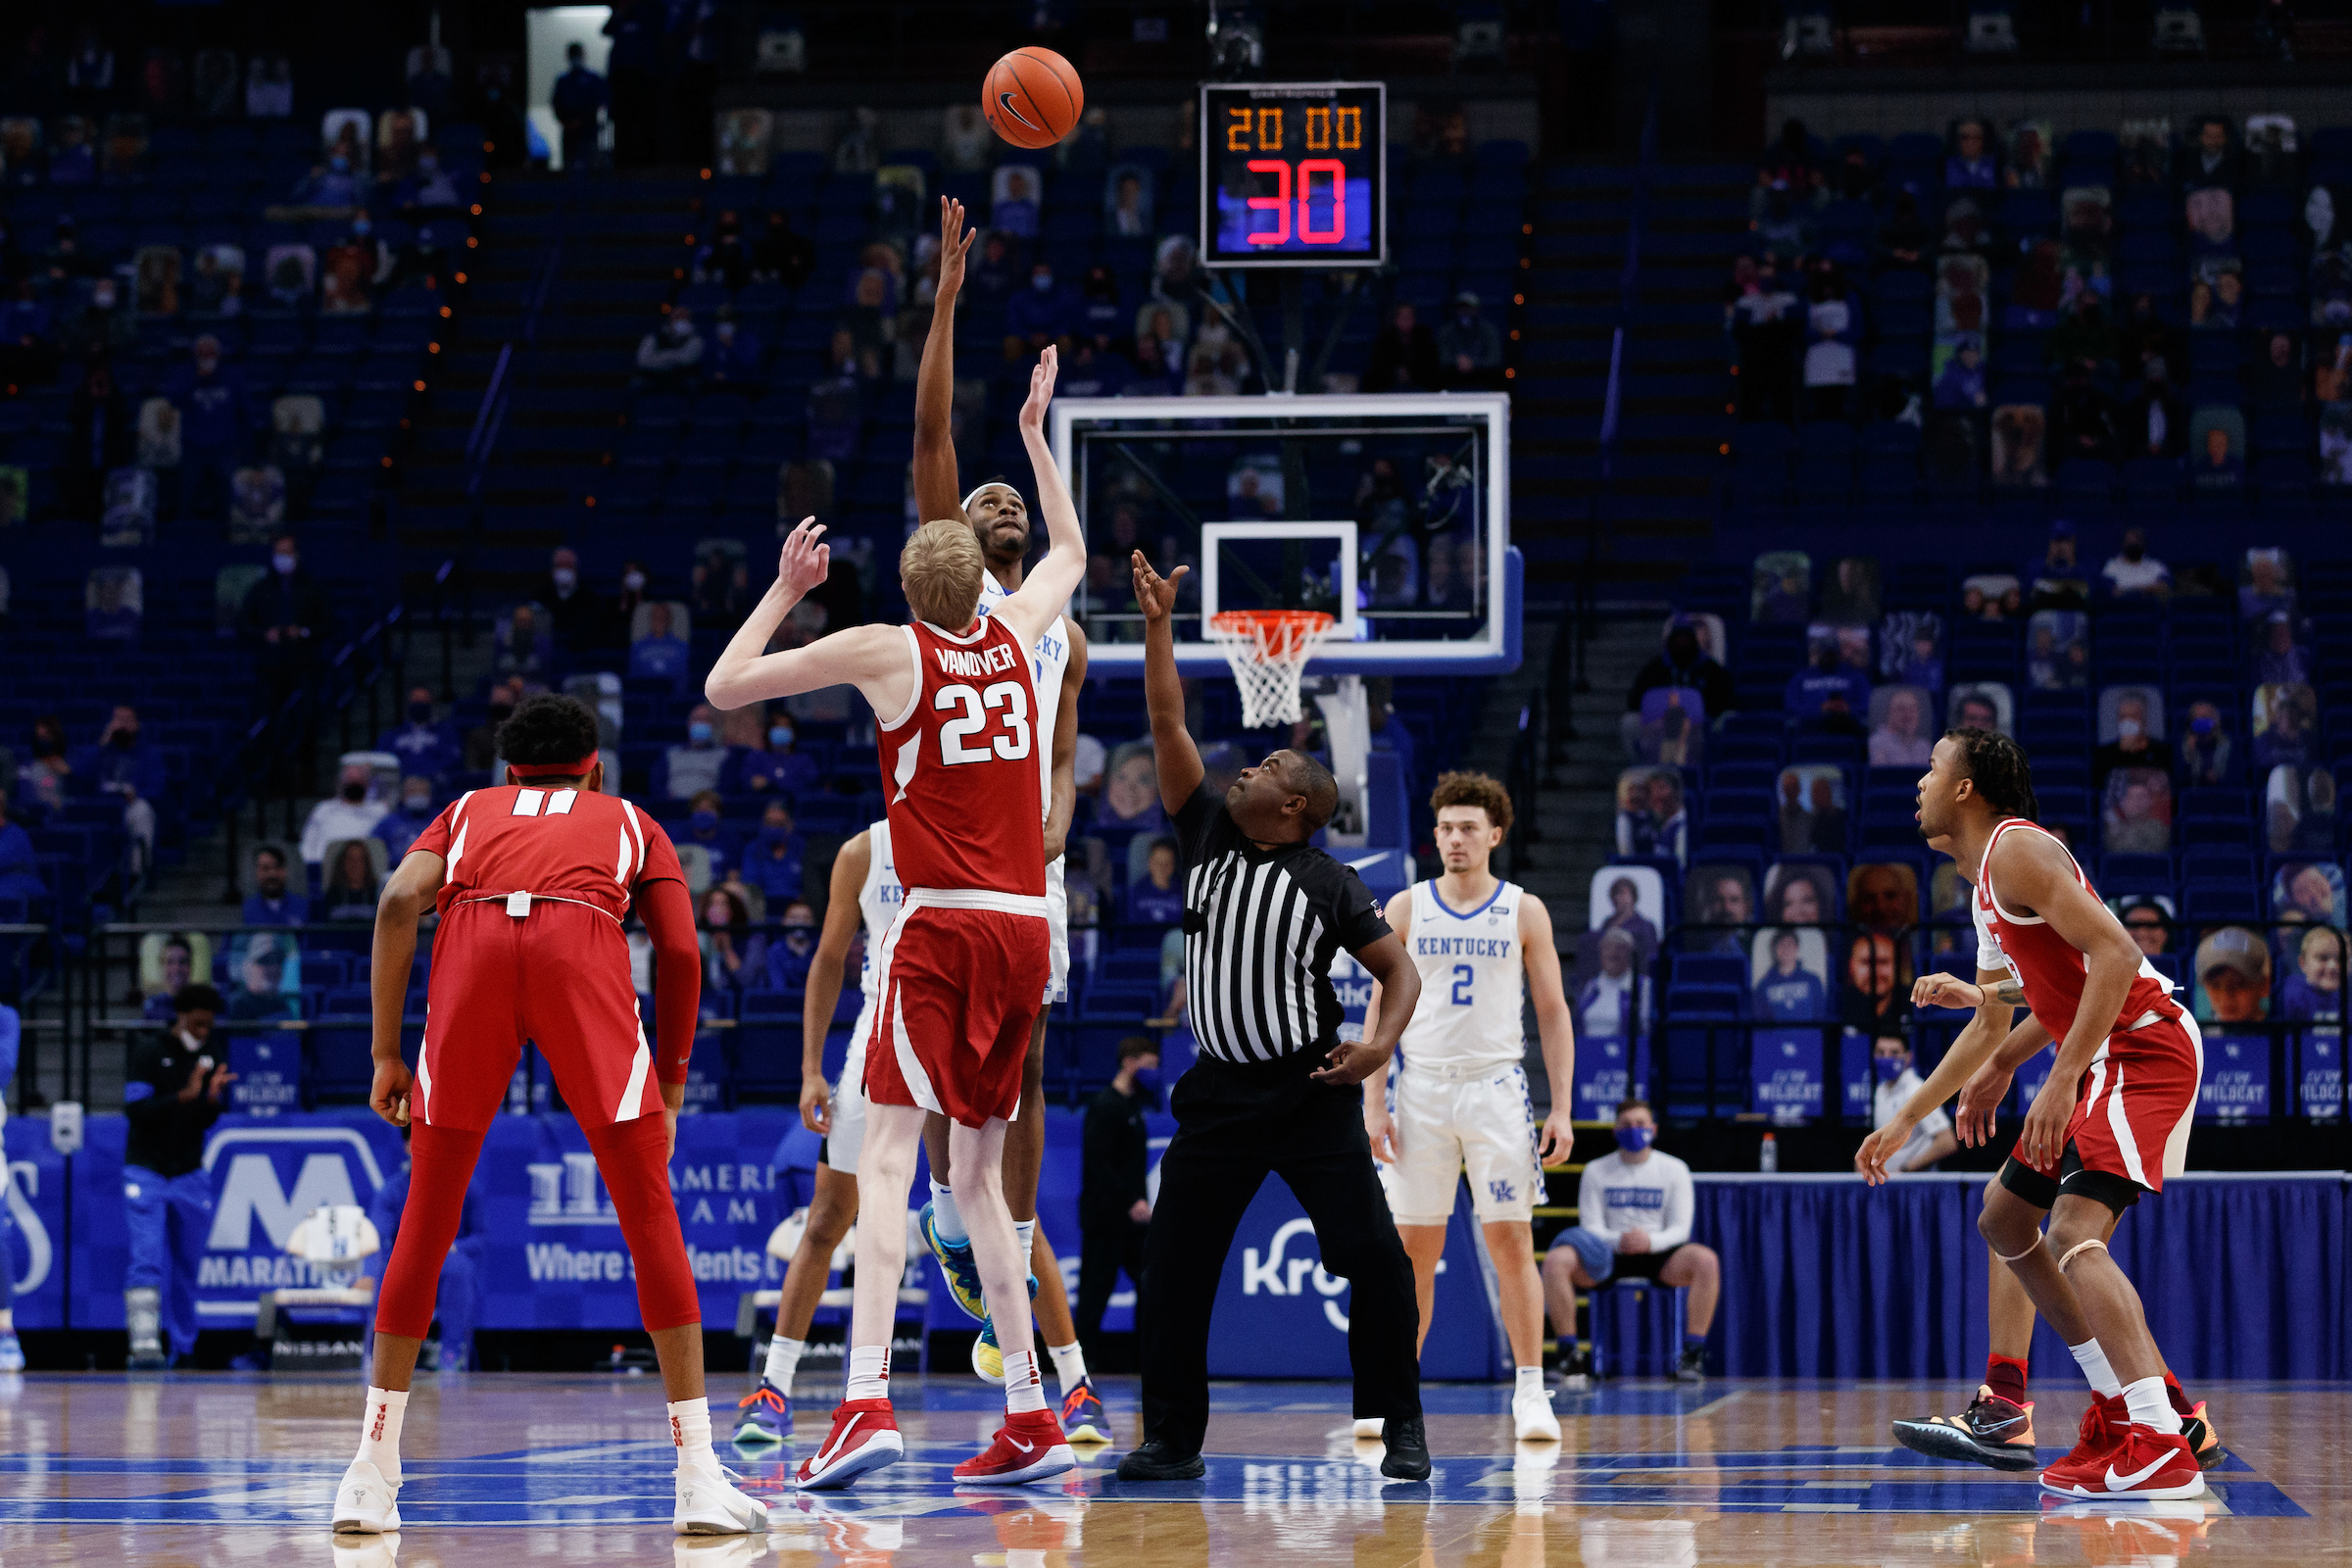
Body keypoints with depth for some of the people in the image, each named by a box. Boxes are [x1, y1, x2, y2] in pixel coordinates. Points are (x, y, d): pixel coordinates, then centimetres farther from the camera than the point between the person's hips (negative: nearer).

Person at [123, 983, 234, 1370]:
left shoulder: (212, 1058, 7)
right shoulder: (149, 1051, -7)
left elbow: (204, 1122, 6)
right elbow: (136, 1111, -15)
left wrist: (213, 1098, -16)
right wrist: (184, 1095, -26)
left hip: (190, 1175, 5)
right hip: (146, 1173, -5)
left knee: (186, 1265, 6)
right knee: (147, 1258, -16)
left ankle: (180, 1350, 13)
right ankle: (144, 1345, -24)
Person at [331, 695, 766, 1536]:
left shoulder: (471, 809, 35)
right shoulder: (631, 822, 34)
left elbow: (398, 904, 14)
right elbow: (680, 952, 18)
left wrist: (387, 1055, 15)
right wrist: (670, 1091, 23)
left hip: (473, 945, 1)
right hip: (583, 947, -1)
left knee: (426, 1223, 13)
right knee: (652, 1220, 6)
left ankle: (372, 1476, 16)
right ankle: (700, 1481, 0)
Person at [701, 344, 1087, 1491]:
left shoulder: (886, 650, -1)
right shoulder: (1013, 636, 11)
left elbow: (723, 686, 6)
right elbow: (1069, 553, 34)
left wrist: (787, 588, 17)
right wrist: (1036, 436, 41)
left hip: (943, 925, -5)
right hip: (1024, 928, 5)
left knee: (887, 1160, -12)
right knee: (979, 1174, 14)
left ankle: (867, 1402, -27)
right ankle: (1028, 1419, 12)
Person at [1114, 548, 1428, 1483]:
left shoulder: (1328, 884, -5)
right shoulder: (1209, 837, 4)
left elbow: (1398, 965, 0)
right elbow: (1167, 724, 1)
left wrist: (1383, 1041, -19)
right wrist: (1158, 625, -5)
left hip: (1311, 1091, -4)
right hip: (1222, 1092, 4)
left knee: (1372, 1256, -9)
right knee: (1172, 1268, 1)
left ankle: (1401, 1429, 2)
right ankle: (1173, 1440, 10)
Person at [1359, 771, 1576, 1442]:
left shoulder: (1525, 912, 3)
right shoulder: (1406, 908, 6)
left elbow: (1553, 1013, 5)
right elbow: (1381, 1010, 7)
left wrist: (1562, 1108, -2)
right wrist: (1373, 1104, -2)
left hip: (1496, 1087, -1)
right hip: (1422, 1089, 1)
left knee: (1512, 1240, -5)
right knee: (1413, 1247, 2)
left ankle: (1530, 1393, -2)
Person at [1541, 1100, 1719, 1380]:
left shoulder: (1674, 1169, 6)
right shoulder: (1597, 1170, 8)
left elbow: (1679, 1229, -1)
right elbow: (1591, 1226, 1)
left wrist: (1651, 1241, -24)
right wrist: (1618, 1240, -23)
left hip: (1658, 1255, -1)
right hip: (1609, 1256, 1)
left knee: (1706, 1260, -33)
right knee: (1555, 1260, -29)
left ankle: (1693, 1353, -27)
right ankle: (1567, 1352, -21)